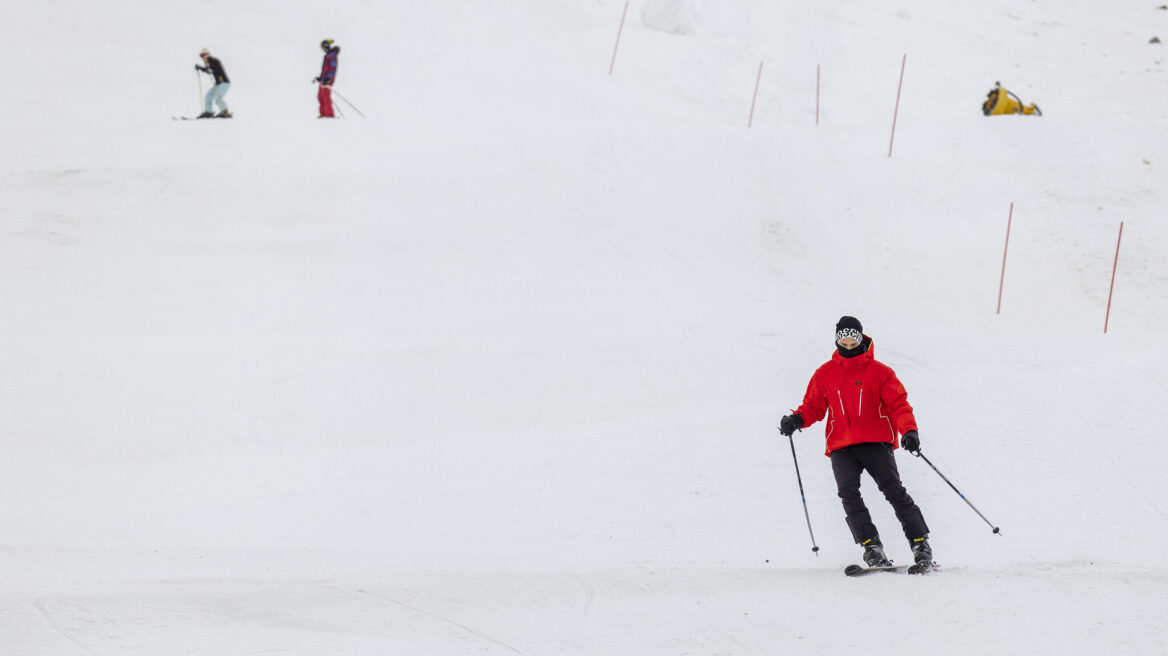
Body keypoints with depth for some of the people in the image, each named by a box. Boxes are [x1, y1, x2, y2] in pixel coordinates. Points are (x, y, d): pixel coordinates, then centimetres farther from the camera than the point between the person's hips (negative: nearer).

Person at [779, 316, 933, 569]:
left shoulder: (879, 371, 5)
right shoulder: (824, 374, 13)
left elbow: (898, 404, 0)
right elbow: (814, 406, 17)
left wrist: (909, 430, -18)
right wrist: (797, 419, -5)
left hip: (876, 443, -2)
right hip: (841, 448, 2)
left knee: (893, 490, -12)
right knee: (848, 493, -18)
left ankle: (920, 544, -6)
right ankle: (871, 546, -17)